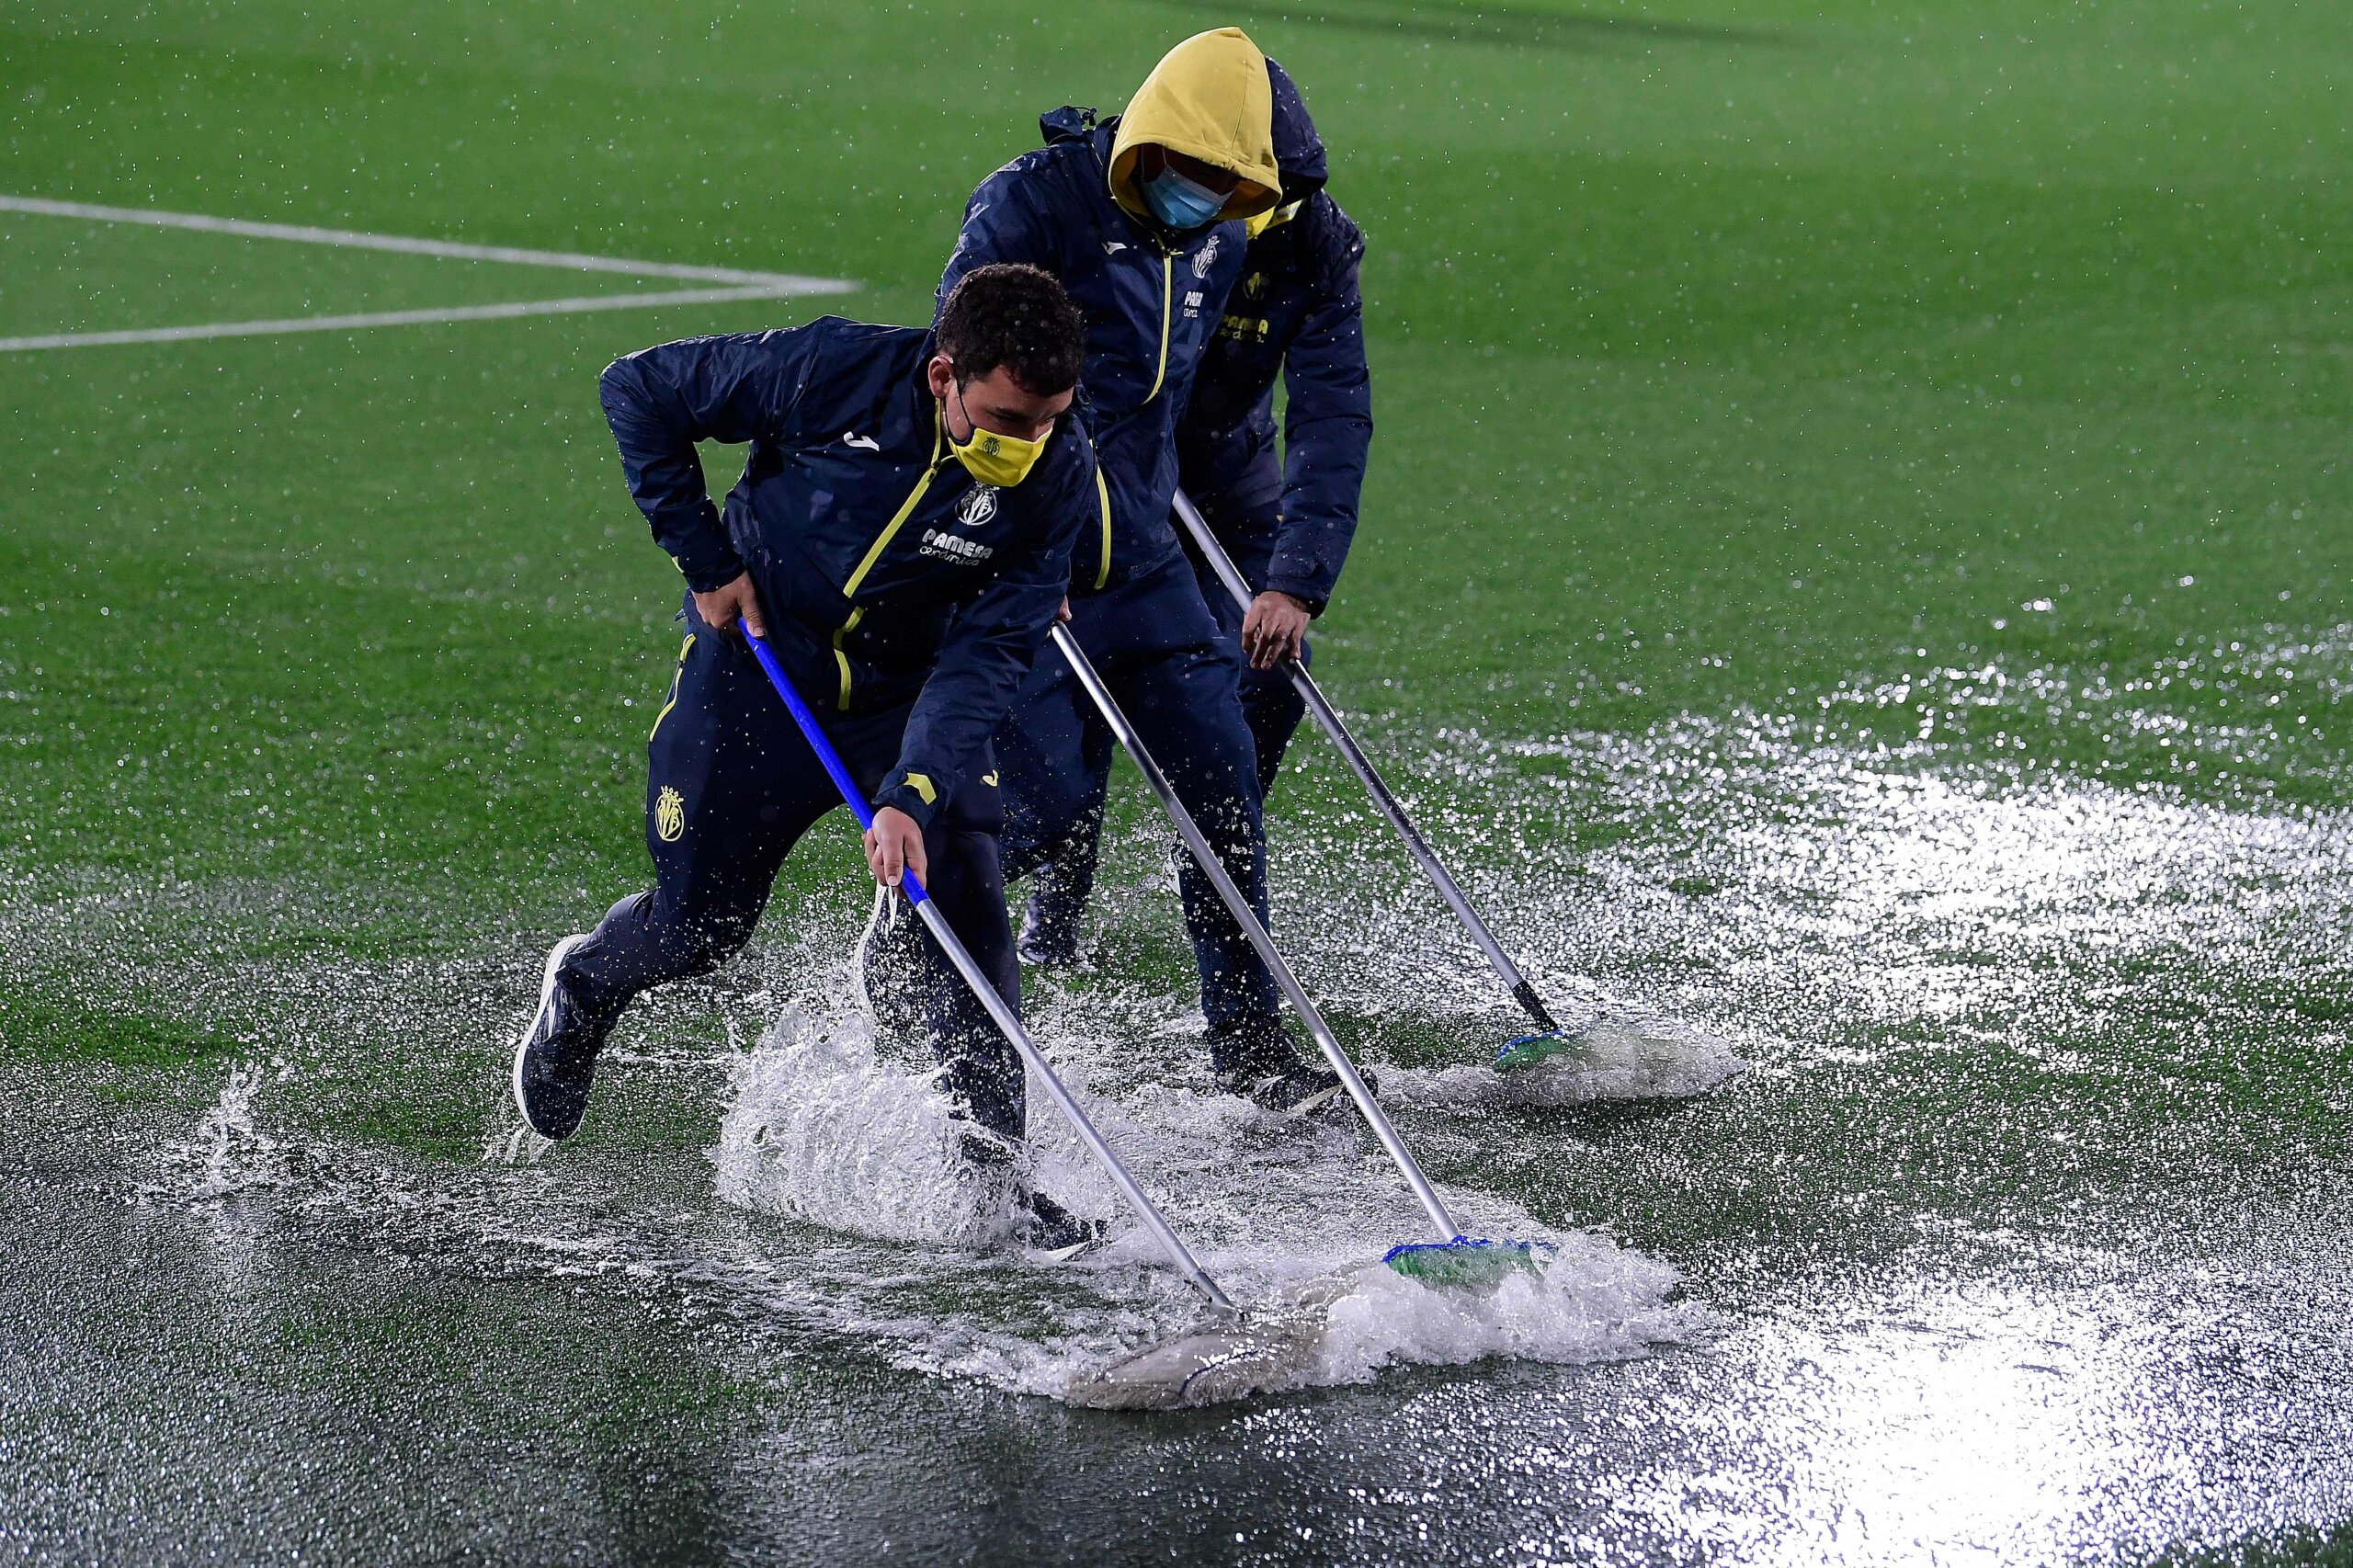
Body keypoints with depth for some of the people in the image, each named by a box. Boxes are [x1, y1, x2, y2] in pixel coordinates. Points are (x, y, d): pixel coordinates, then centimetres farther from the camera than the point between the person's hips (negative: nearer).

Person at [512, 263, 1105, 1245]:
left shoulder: (1060, 477, -22)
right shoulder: (832, 370, -27)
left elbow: (986, 654, -23)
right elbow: (638, 390, -14)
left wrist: (912, 794, -36)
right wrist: (705, 558, -14)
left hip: (911, 693, 1)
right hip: (756, 662, -1)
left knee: (963, 898, -18)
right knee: (697, 931, 5)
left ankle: (995, 1167, -8)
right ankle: (580, 989, 40)